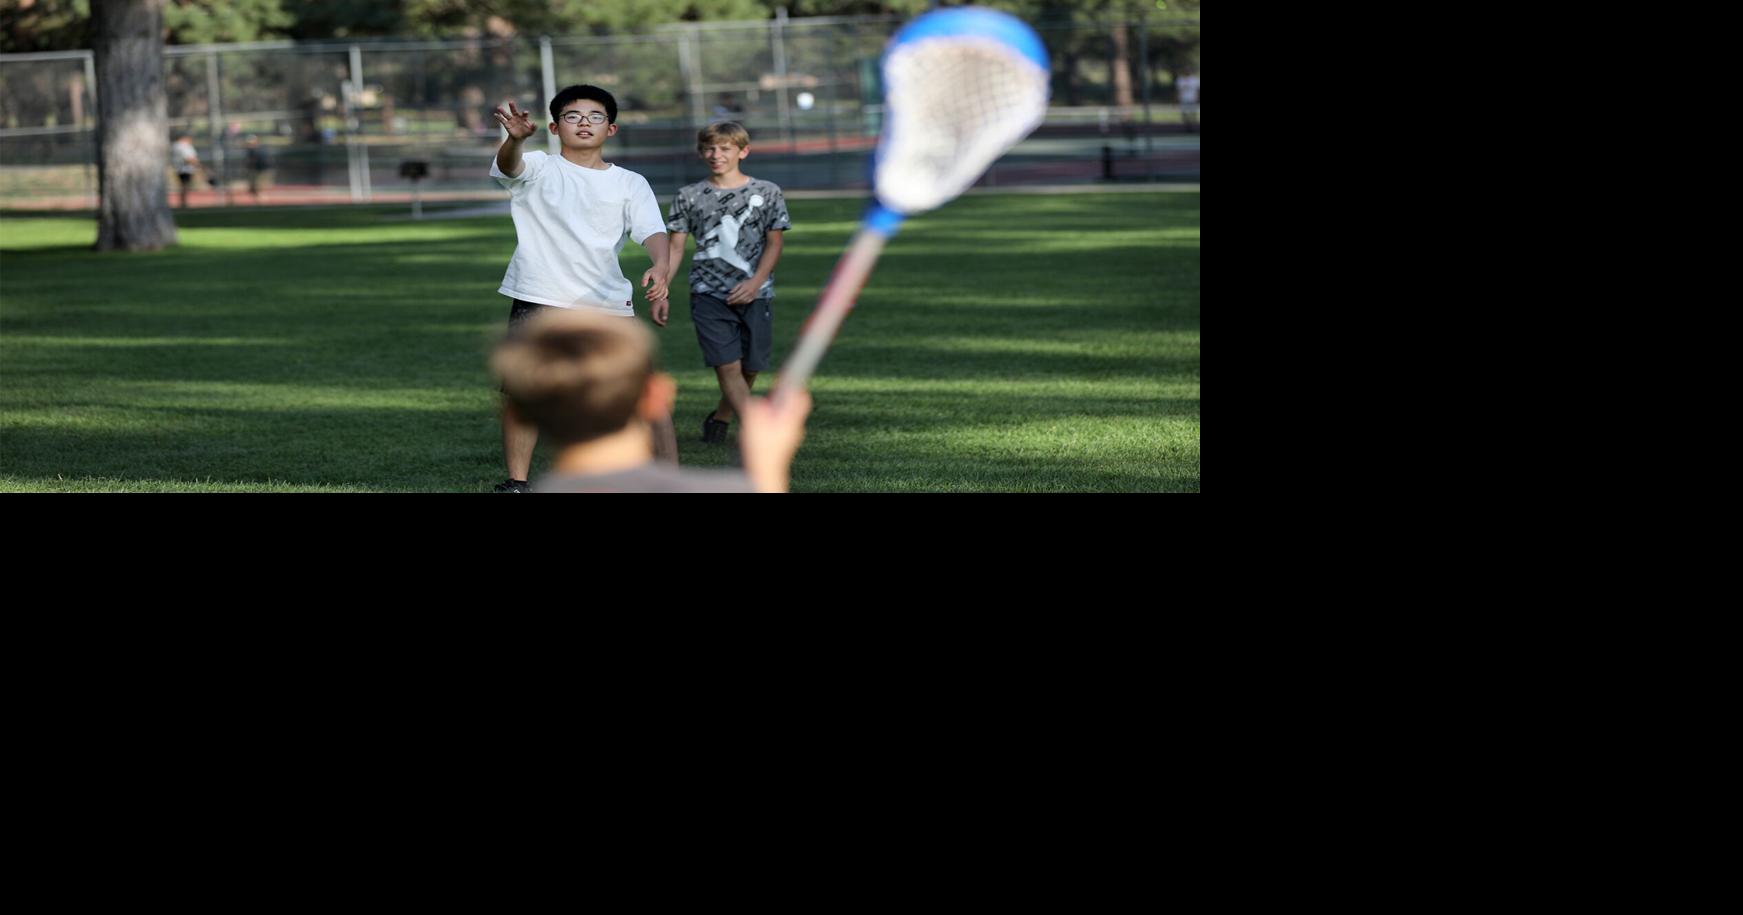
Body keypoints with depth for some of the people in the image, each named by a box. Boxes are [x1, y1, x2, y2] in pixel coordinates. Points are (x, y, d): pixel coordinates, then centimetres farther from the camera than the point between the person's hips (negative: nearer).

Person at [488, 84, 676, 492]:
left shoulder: (630, 183, 10)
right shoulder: (537, 168, 4)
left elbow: (652, 231, -4)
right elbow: (509, 165, -18)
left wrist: (660, 266, -28)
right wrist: (515, 138, -44)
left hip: (609, 305, 1)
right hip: (538, 303, -1)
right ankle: (516, 482, 8)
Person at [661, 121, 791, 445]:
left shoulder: (766, 192, 5)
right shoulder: (689, 196, 6)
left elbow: (774, 244, 4)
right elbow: (675, 248, 7)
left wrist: (755, 282, -11)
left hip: (754, 295, 1)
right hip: (709, 294, -1)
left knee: (750, 367, 5)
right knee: (727, 365, -13)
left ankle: (720, 417, 31)